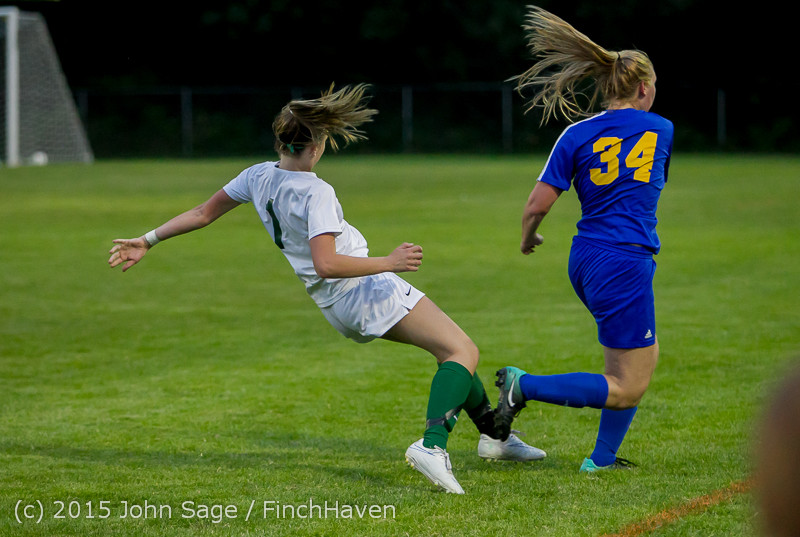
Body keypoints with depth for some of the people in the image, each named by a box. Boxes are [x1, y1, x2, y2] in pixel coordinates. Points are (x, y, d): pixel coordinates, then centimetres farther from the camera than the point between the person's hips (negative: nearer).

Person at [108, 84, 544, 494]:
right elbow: (326, 263, -30)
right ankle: (431, 445, -37)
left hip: (335, 307, 9)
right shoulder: (315, 193, -20)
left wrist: (147, 242, 22)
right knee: (463, 351, -16)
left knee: (450, 348, 23)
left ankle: (494, 436, 29)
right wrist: (389, 263, -26)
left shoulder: (258, 177, 3)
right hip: (368, 291, -9)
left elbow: (202, 213, 12)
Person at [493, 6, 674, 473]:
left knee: (645, 356, 22)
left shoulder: (578, 135, 2)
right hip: (625, 263, -6)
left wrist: (529, 238, 17)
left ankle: (602, 459, 19)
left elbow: (538, 205, -3)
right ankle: (524, 386, -12)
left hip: (587, 260, 6)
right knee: (628, 389, 0)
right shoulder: (661, 130, 2)